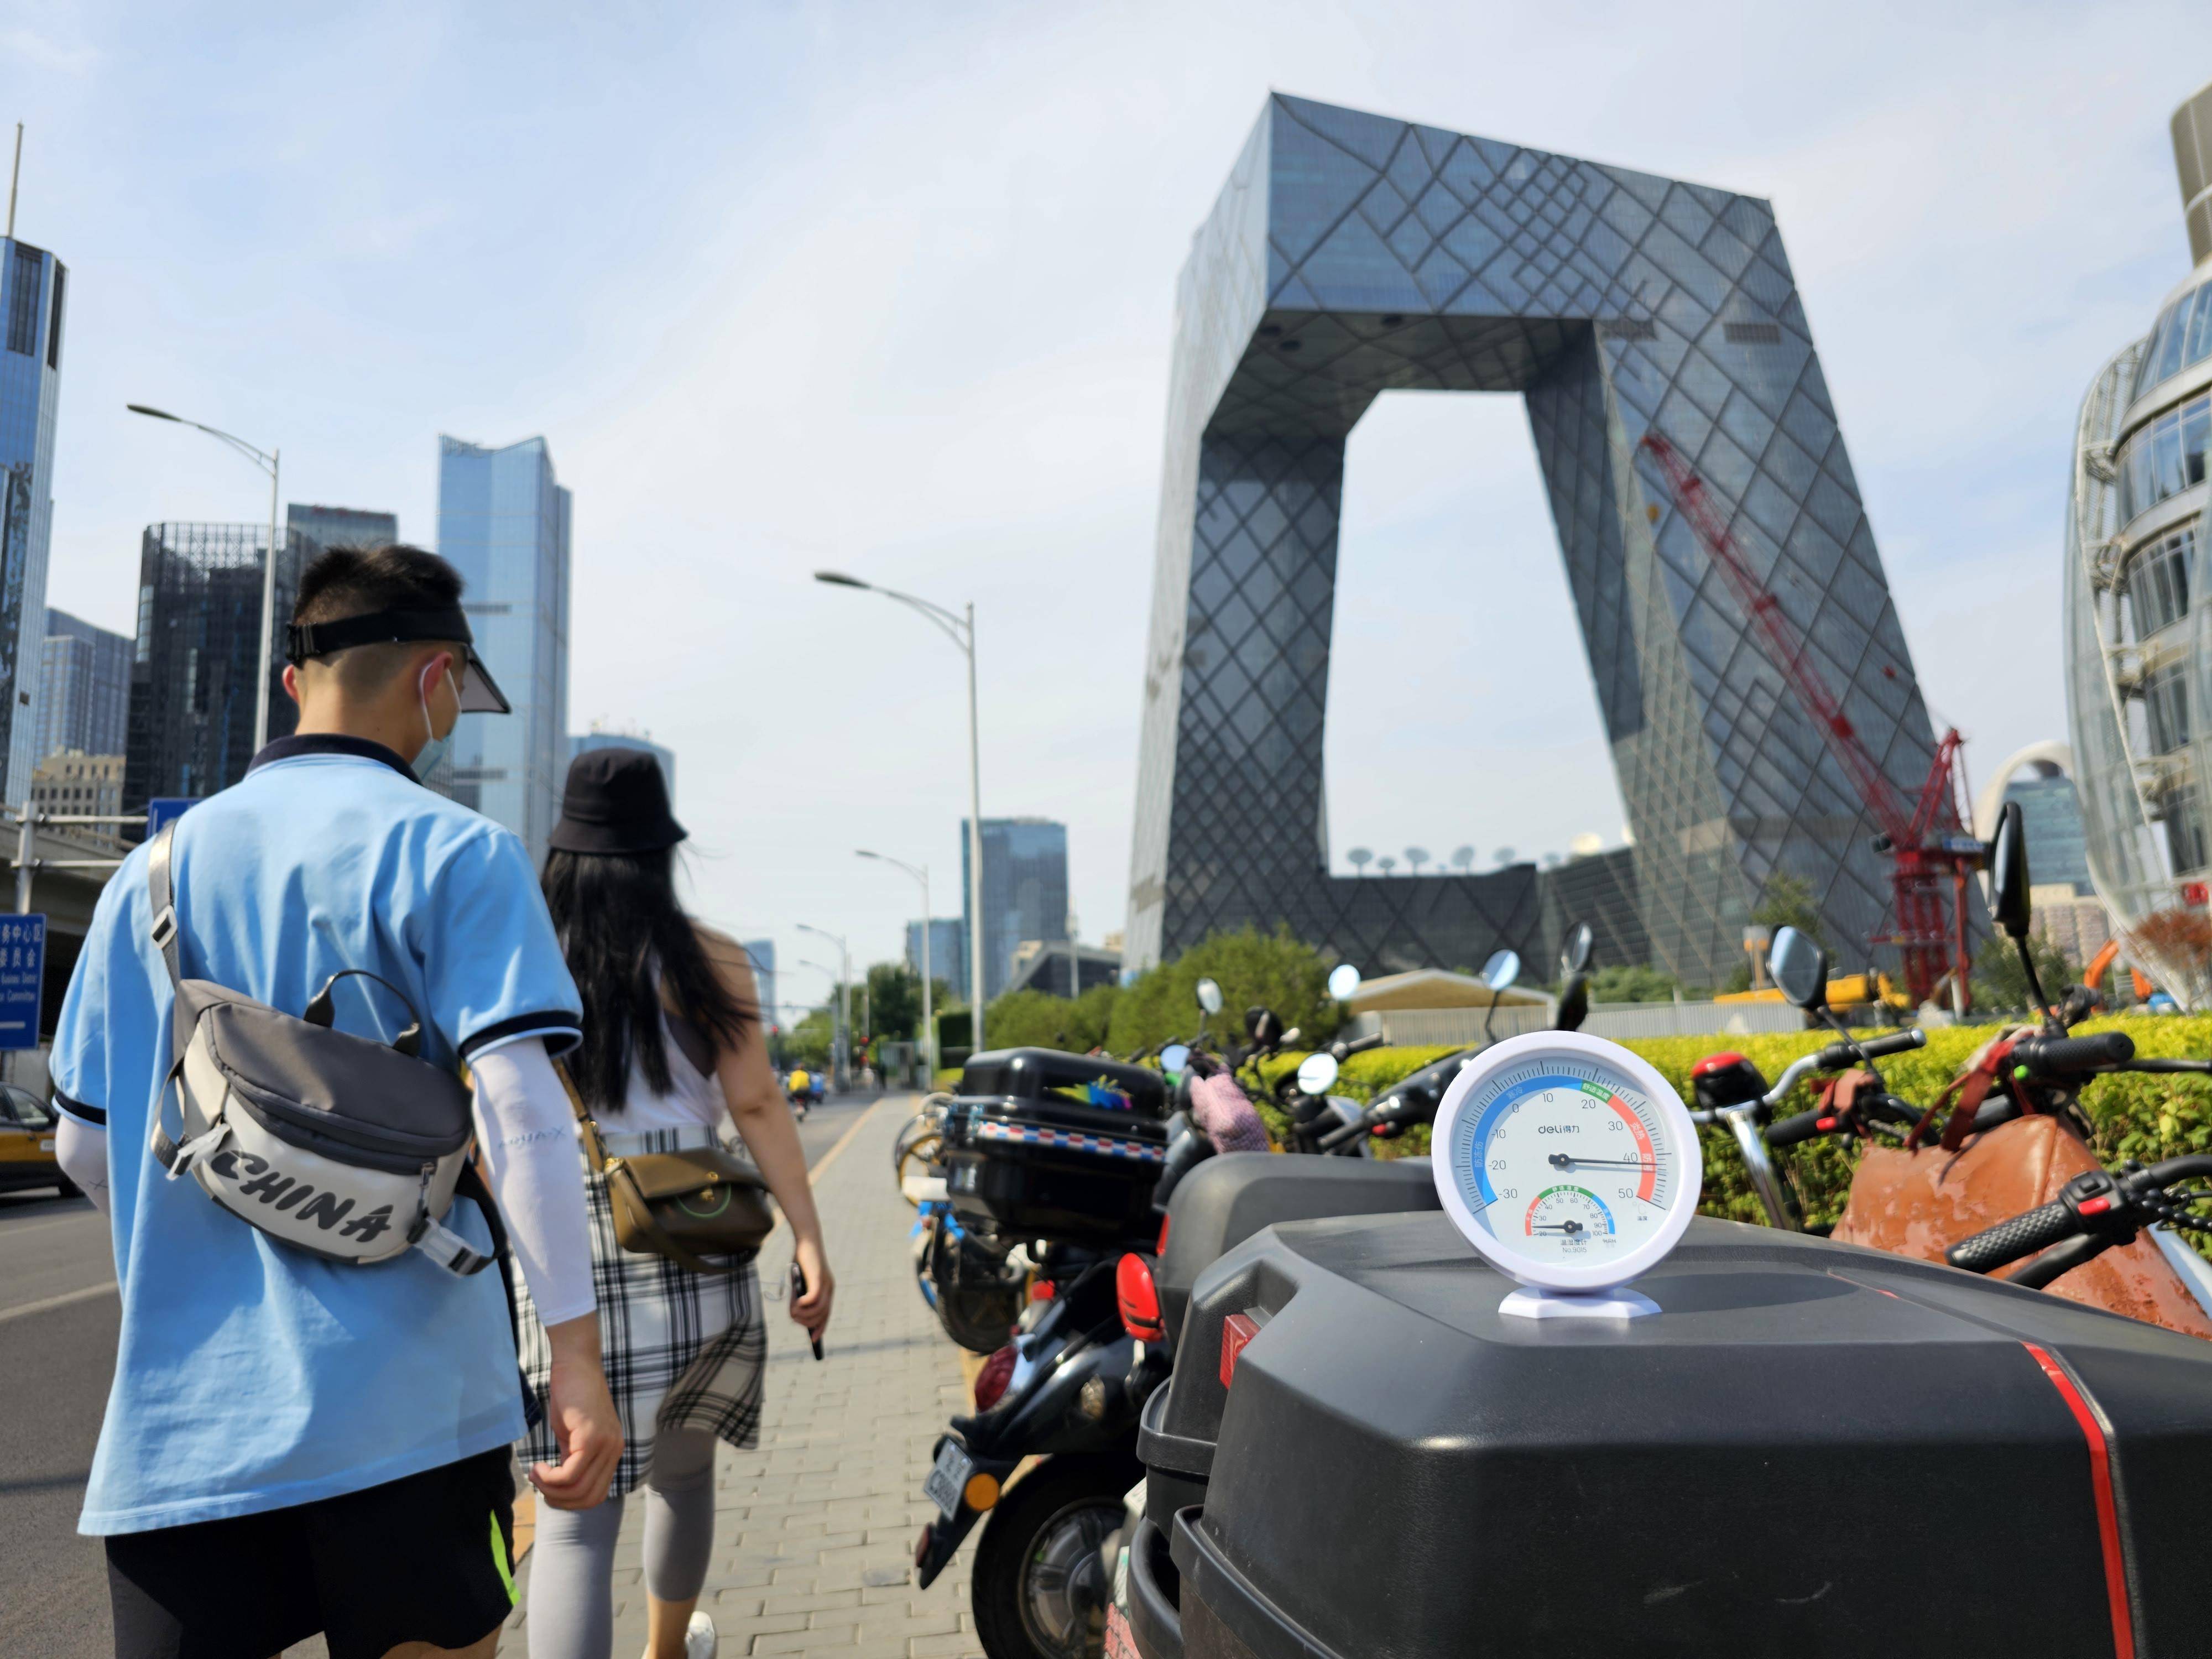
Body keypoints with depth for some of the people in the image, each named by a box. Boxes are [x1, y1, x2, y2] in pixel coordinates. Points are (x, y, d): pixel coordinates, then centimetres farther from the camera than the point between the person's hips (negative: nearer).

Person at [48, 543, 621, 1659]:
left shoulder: (152, 872, 9)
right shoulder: (453, 852, -8)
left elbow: (86, 1147, 14)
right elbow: (518, 1108, -17)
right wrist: (576, 1355, -15)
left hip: (182, 1414, 4)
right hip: (403, 1406, -4)